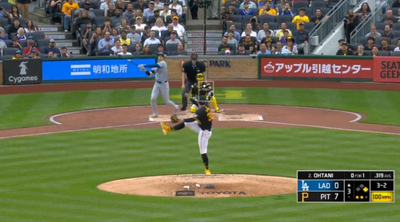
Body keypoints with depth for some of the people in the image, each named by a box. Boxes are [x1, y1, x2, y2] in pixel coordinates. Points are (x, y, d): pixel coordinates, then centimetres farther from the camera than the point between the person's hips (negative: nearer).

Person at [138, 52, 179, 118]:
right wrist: (145, 70, -15)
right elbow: (150, 74, 4)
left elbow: (154, 65, -29)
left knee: (167, 101, 3)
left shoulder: (163, 63, -15)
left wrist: (143, 65, -31)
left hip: (164, 84, -6)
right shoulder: (156, 66, 6)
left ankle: (175, 107, 32)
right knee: (153, 99, -9)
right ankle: (155, 113, 5)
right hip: (157, 84, 6)